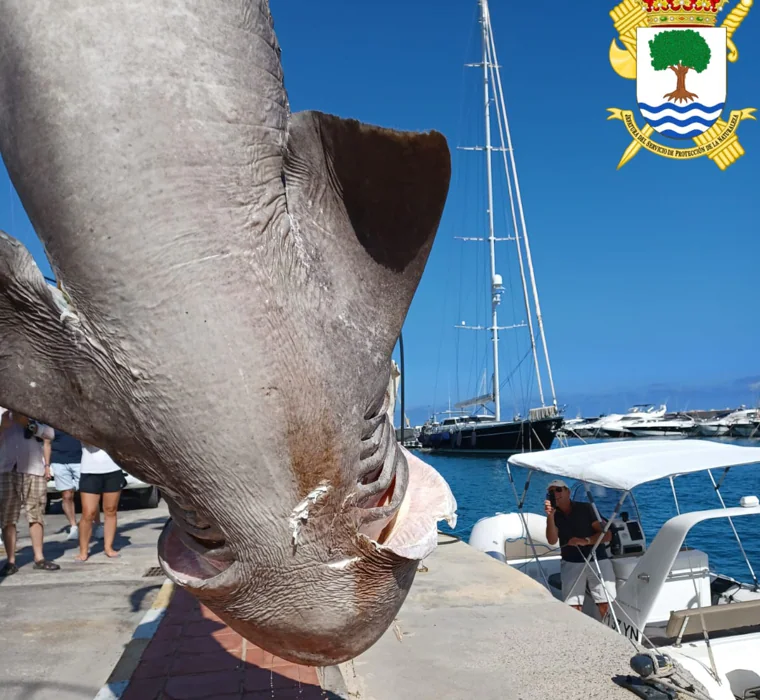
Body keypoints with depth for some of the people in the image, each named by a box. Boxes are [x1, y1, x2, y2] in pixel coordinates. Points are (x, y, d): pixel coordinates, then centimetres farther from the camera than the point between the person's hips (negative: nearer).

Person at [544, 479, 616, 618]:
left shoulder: (586, 508, 1)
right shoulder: (555, 516, 6)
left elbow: (607, 535, -4)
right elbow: (552, 541, -10)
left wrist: (585, 541, -19)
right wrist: (550, 516, -22)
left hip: (598, 561, -1)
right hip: (571, 564, 2)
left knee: (606, 606, -10)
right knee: (573, 607, -8)